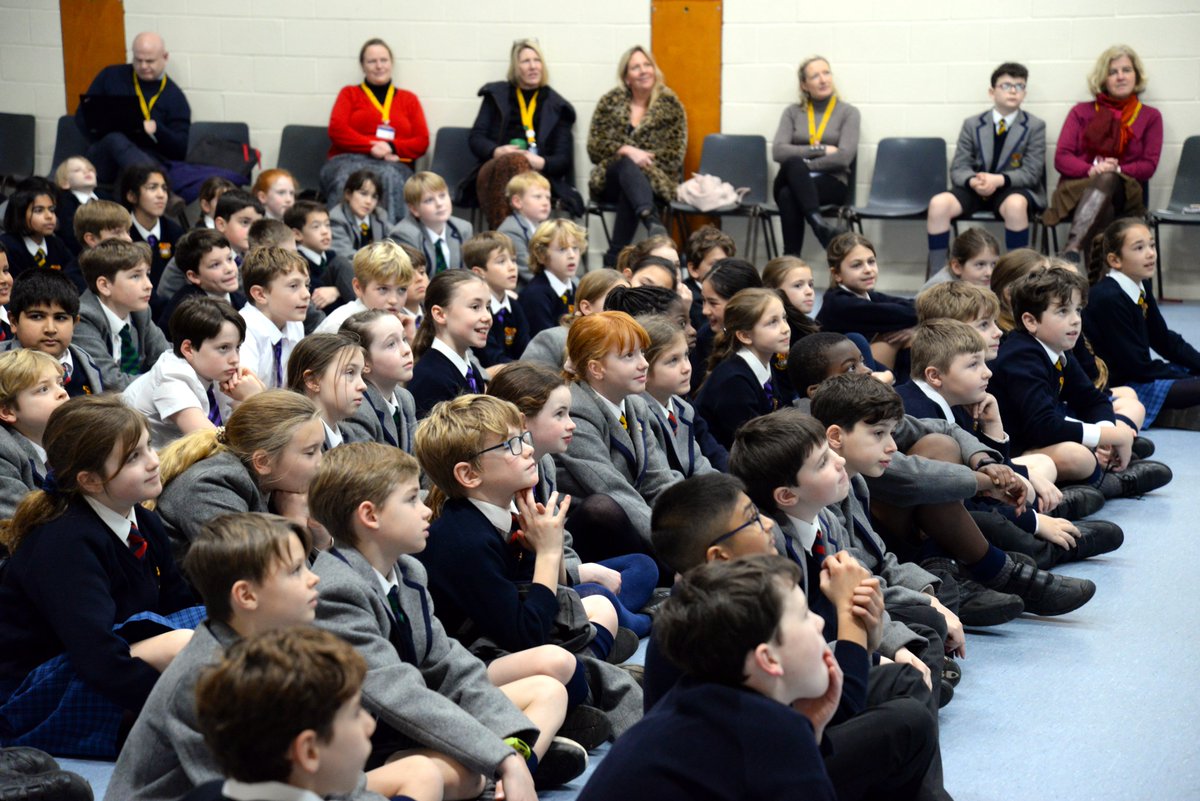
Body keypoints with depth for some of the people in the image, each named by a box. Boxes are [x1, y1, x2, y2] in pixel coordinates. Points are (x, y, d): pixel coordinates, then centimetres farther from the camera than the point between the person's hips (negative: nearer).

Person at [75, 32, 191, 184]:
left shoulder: (175, 96, 9)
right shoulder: (111, 76, 12)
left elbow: (180, 150, 2)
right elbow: (82, 117, 14)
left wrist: (156, 129, -19)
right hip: (104, 159, 1)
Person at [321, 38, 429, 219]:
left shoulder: (408, 99, 25)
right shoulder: (349, 94, 24)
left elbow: (422, 142, 14)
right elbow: (337, 130, 7)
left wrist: (391, 147, -7)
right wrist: (372, 147, -9)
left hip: (393, 164, 0)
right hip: (349, 159, 0)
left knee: (390, 177, -39)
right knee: (346, 179, -39)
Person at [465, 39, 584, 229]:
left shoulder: (556, 105, 20)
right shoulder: (496, 94, 22)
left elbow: (563, 159, 13)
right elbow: (475, 139, 14)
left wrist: (540, 162, -11)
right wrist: (496, 151, -9)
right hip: (496, 170, 0)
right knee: (513, 163, -39)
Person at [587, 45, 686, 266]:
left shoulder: (670, 105, 6)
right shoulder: (610, 102, 10)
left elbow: (675, 156, 1)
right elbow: (594, 148, 1)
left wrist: (642, 157, -13)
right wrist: (627, 151, -16)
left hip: (655, 180, 0)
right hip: (610, 180, 1)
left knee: (629, 193, -37)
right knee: (627, 165, -37)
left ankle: (614, 259, -40)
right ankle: (653, 223, -65)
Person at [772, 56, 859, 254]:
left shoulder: (848, 113, 8)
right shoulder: (792, 112, 15)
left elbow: (844, 157, -8)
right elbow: (778, 151, -1)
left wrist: (804, 165, -12)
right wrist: (820, 150, -8)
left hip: (832, 183, -2)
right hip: (796, 181, 2)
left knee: (788, 195, -35)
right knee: (794, 163, -36)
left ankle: (791, 258, -44)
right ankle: (819, 223, -52)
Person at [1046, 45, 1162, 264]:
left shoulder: (1150, 116, 18)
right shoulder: (1082, 112, 18)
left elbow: (1149, 166, 7)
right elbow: (1061, 158, 6)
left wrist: (1116, 171, -13)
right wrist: (1091, 170, -14)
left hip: (1123, 193, 0)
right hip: (1078, 189, 0)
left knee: (1107, 180, -38)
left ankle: (1073, 248, -61)